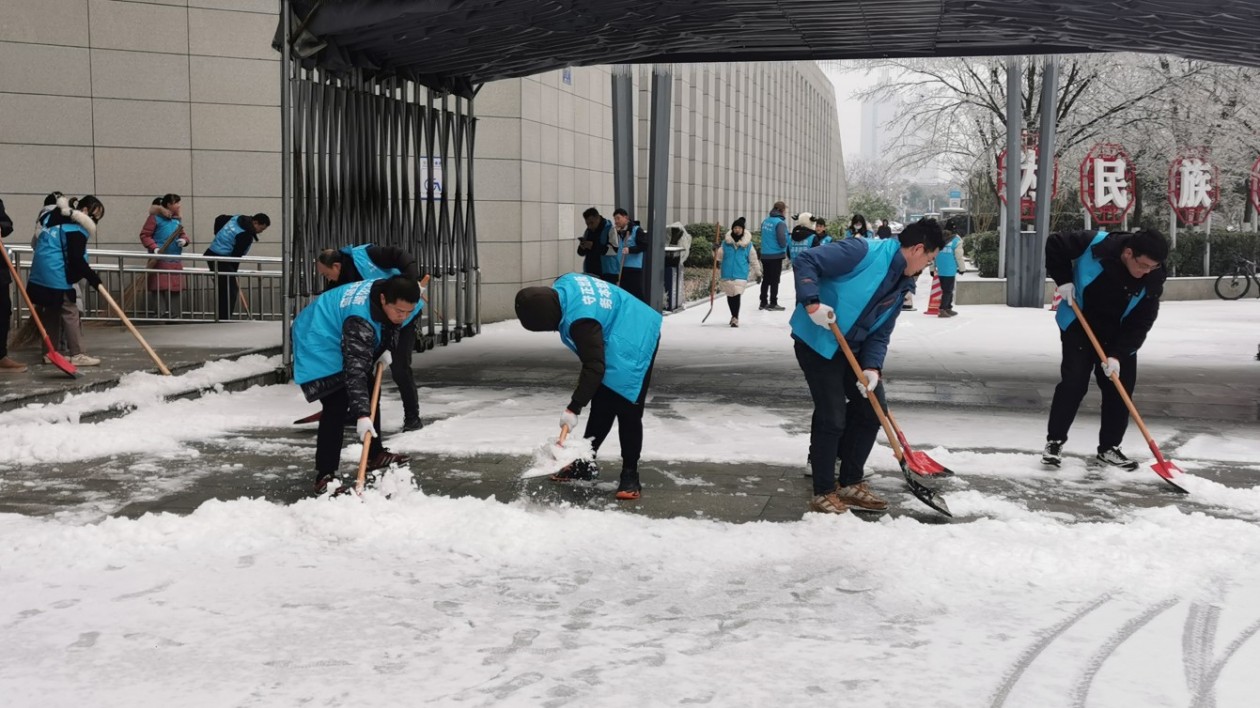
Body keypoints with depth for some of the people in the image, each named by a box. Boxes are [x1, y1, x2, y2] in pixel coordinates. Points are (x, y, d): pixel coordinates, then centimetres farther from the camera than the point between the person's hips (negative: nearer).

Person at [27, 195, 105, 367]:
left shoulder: (55, 217, 17)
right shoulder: (76, 229, -14)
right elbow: (76, 259, -18)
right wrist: (92, 277, -11)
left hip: (41, 272, 10)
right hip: (57, 275, -10)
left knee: (51, 311, 15)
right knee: (70, 312, -6)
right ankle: (77, 354, -7)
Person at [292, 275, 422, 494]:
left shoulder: (391, 294, -17)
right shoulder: (359, 320, -42)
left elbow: (391, 326, 7)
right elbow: (355, 369, -46)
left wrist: (387, 349, -10)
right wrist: (361, 414, -51)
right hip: (321, 346, -9)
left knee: (370, 395, 18)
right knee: (337, 407, -20)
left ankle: (375, 454, 36)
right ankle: (324, 476, -18)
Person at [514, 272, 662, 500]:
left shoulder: (579, 320, -35)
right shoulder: (563, 285, -8)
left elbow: (594, 368, -33)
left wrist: (574, 408, -30)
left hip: (633, 348, -10)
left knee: (628, 413, -10)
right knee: (600, 408, 15)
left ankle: (630, 475, -3)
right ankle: (585, 462, 24)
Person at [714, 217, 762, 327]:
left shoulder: (748, 244, 0)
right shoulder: (726, 243, 3)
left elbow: (753, 260, 7)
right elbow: (720, 255, 8)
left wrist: (758, 273, 11)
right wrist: (716, 255, -14)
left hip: (740, 275, -3)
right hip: (727, 274, 3)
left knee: (736, 295, -13)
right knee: (730, 296, 11)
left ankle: (735, 318, -5)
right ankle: (734, 316, 31)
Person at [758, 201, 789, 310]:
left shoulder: (765, 221, 6)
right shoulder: (780, 222, -17)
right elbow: (782, 239, -20)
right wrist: (784, 246, 0)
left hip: (765, 255, 7)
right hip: (776, 255, -7)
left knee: (766, 279, 14)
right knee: (775, 280, 2)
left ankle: (763, 302, 20)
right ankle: (773, 304, 6)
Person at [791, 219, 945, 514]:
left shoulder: (902, 285, 7)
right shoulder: (865, 252, -19)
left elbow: (880, 333, 7)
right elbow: (806, 261, -23)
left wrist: (873, 367, -9)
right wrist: (812, 303, -31)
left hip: (853, 348, 9)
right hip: (817, 341, -9)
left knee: (872, 408, 12)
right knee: (832, 417, -8)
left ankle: (850, 484, 25)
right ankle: (824, 493, 6)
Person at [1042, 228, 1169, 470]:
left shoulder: (1152, 280, -21)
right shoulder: (1094, 244, -29)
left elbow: (1141, 323, -18)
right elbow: (1054, 245, -14)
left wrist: (1118, 354, -26)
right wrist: (1063, 280, -20)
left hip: (1119, 337, 3)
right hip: (1079, 327, -3)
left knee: (1119, 390, 3)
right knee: (1072, 383, -8)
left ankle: (1109, 447, 16)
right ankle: (1054, 441, 4)